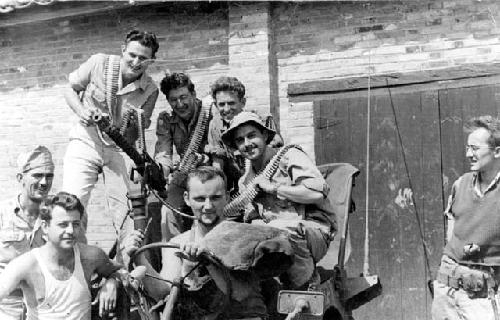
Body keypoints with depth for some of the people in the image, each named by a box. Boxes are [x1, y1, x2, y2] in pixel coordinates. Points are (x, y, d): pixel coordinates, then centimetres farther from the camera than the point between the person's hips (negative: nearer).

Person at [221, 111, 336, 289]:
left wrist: (272, 188, -12)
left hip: (315, 229, -5)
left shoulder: (289, 156, -3)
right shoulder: (245, 182, 18)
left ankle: (310, 286, -15)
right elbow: (254, 219, 18)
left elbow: (318, 193, -17)